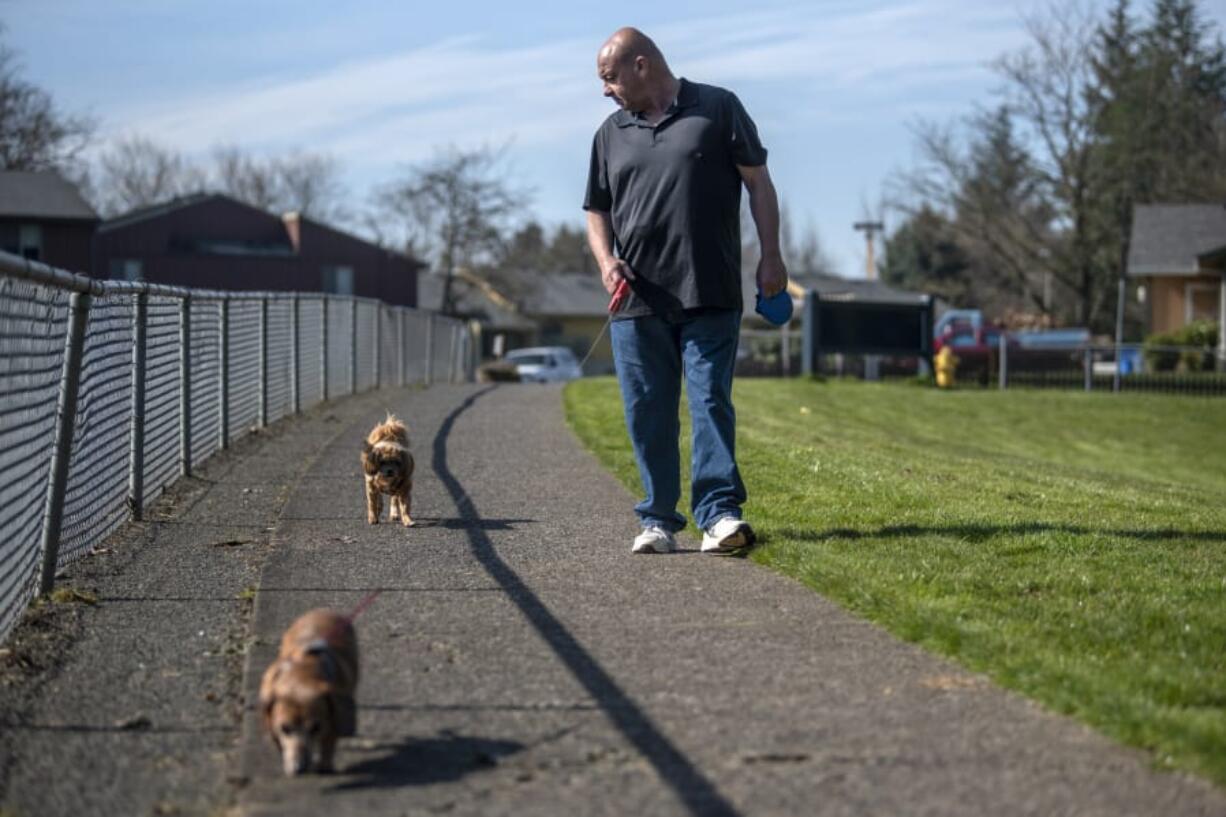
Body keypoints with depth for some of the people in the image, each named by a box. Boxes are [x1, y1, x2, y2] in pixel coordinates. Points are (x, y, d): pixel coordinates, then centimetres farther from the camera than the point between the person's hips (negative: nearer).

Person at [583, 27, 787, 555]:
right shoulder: (611, 134, 16)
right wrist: (606, 260, 0)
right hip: (637, 303, 4)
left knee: (711, 400, -7)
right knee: (647, 414, 3)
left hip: (710, 296, -4)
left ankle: (720, 513, -8)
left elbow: (758, 182, 4)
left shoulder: (718, 109, 5)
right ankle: (657, 521, 9)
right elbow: (597, 211, 20)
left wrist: (770, 256, -4)